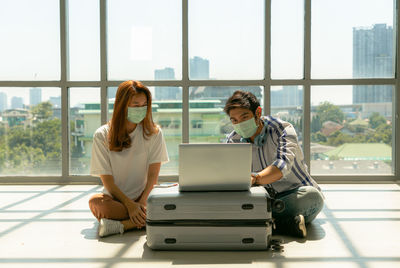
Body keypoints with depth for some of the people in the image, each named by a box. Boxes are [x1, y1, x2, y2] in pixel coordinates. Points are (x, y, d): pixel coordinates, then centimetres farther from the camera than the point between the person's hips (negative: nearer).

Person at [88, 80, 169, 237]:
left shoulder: (153, 133, 2)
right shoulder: (102, 136, -4)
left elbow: (153, 175, -3)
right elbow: (108, 181, -8)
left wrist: (142, 202, -18)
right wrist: (129, 205, -20)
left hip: (145, 197, 2)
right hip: (115, 199, -1)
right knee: (96, 202, -34)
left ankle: (120, 225, -25)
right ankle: (147, 220, -24)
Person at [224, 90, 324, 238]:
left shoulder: (283, 129, -14)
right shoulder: (233, 140, 2)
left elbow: (283, 164, -33)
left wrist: (254, 178, -52)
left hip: (294, 196, -3)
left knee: (311, 195, -37)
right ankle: (288, 224, -30)